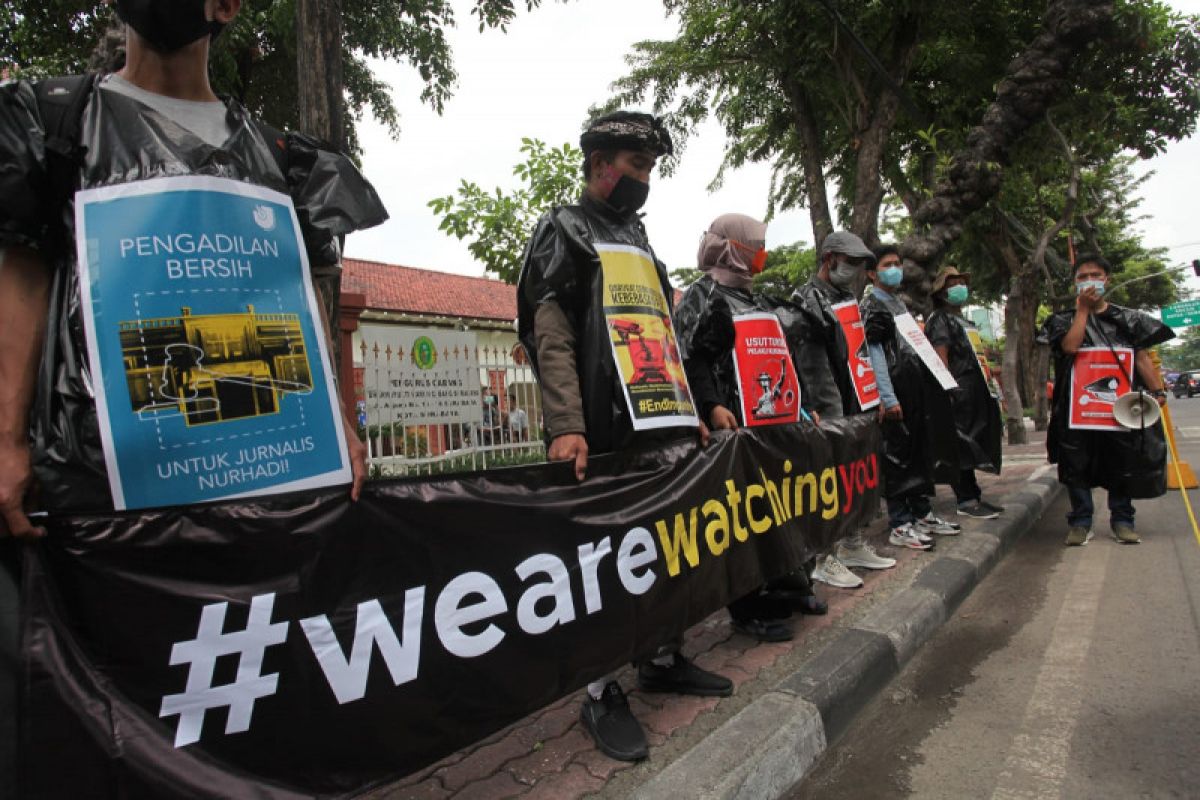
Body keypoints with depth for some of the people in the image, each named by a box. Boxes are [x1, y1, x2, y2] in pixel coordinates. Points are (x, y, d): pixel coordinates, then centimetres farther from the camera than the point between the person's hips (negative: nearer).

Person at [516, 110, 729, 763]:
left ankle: (662, 659, 29)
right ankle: (600, 692, 10)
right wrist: (567, 427, -20)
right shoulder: (563, 230, 3)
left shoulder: (638, 240, 25)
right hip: (604, 436, -7)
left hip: (663, 427, 8)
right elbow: (551, 336, -10)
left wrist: (690, 412, 20)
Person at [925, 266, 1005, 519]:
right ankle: (966, 500, -4)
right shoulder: (940, 319, -5)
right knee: (961, 447, -7)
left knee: (969, 446, 12)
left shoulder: (962, 321, 24)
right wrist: (950, 389, -23)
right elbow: (940, 357, -16)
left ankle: (973, 496, 19)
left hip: (974, 394, 10)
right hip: (957, 394, -10)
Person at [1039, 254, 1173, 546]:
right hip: (1077, 406, -1)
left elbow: (1142, 358, 8)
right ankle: (1080, 522, 9)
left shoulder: (1127, 319, 12)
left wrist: (1158, 391, -5)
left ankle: (1122, 520, 19)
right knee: (1077, 464, 0)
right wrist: (1083, 308, -6)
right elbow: (1070, 345, -12)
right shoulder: (1064, 320, 8)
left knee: (1123, 463, 6)